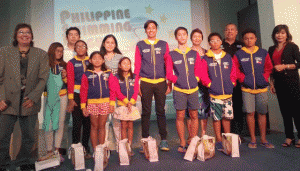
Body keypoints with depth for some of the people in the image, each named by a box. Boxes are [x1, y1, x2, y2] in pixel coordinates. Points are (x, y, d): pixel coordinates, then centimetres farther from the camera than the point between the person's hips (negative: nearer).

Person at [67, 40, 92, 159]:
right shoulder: (71, 63, 4)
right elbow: (70, 82, -1)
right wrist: (71, 99, -9)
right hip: (76, 94, -2)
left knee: (88, 122, 5)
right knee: (77, 122, -3)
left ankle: (86, 149, 17)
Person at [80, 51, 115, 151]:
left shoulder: (108, 74, 7)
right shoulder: (87, 74, 4)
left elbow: (112, 89, 6)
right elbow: (83, 91, 3)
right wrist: (83, 106, -1)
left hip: (105, 102, 1)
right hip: (92, 103, -1)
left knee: (102, 126, 8)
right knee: (94, 127, 6)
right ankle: (95, 150, 16)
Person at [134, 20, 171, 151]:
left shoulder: (163, 45, 10)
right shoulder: (140, 45, 8)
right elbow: (137, 65, 6)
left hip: (160, 82, 1)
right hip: (145, 83, 0)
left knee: (161, 111, 5)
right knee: (146, 112, 4)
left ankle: (164, 140, 15)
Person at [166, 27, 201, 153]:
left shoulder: (194, 54, 12)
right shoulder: (172, 55, 5)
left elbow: (198, 71, 11)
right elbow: (169, 74, 3)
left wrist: (194, 80, -1)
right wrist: (179, 81, -5)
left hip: (193, 89, 2)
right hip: (179, 90, -2)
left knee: (194, 116, 5)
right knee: (180, 117, 1)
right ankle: (182, 144, 12)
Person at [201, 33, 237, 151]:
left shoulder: (228, 57, 11)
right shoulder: (206, 59, 0)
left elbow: (233, 72, 14)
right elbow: (203, 76, -4)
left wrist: (232, 83, 4)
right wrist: (210, 85, -8)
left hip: (227, 92, 3)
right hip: (214, 93, -3)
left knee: (227, 117, 9)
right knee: (217, 118, 3)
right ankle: (219, 141, 16)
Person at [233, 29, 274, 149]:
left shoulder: (263, 53, 9)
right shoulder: (238, 54, 3)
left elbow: (269, 68, 13)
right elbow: (235, 70, 3)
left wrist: (264, 79, 0)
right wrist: (244, 79, -6)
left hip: (262, 88, 2)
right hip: (247, 88, -2)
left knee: (262, 113, 6)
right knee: (250, 113, 0)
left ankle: (263, 139, 18)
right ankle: (253, 139, 13)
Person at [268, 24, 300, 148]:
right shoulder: (272, 49, 15)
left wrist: (285, 66, -14)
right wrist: (271, 83, 13)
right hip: (279, 82, 4)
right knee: (284, 110, 7)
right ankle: (289, 137, 15)